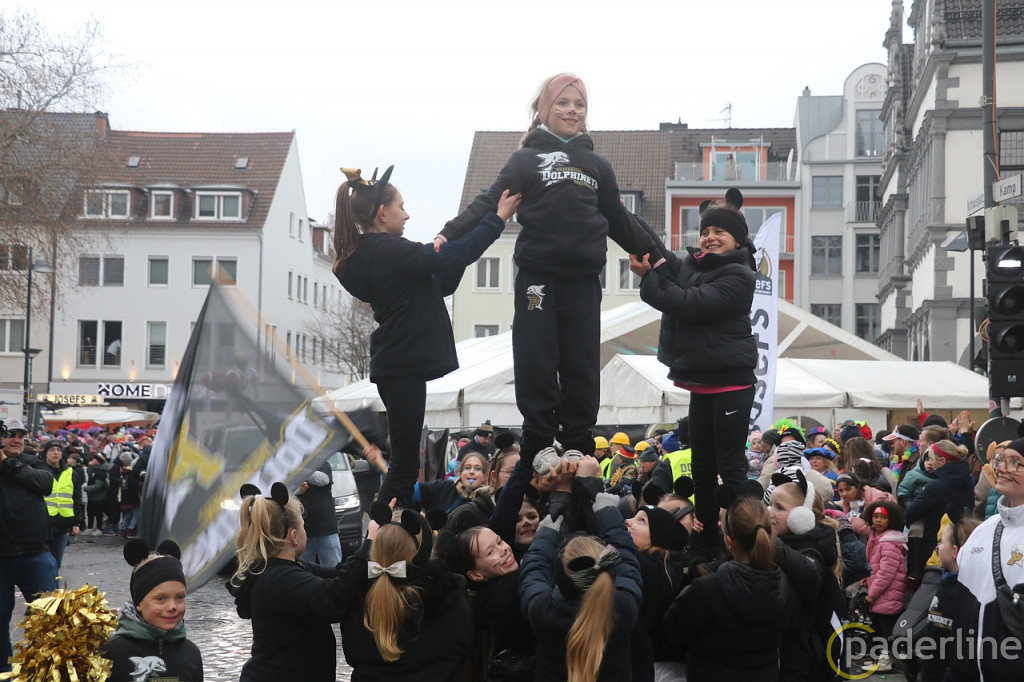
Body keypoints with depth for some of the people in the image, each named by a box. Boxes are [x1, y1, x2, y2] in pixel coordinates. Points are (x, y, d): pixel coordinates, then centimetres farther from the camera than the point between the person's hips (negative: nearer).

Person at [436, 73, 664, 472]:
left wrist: (654, 256, 24)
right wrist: (449, 235, -17)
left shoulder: (597, 165, 18)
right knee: (537, 368, -3)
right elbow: (489, 203, -2)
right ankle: (535, 455, 5)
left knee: (582, 371, 3)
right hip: (538, 277, -2)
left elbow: (619, 222, 25)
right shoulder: (526, 159, 8)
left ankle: (579, 451, 11)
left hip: (583, 281, 3)